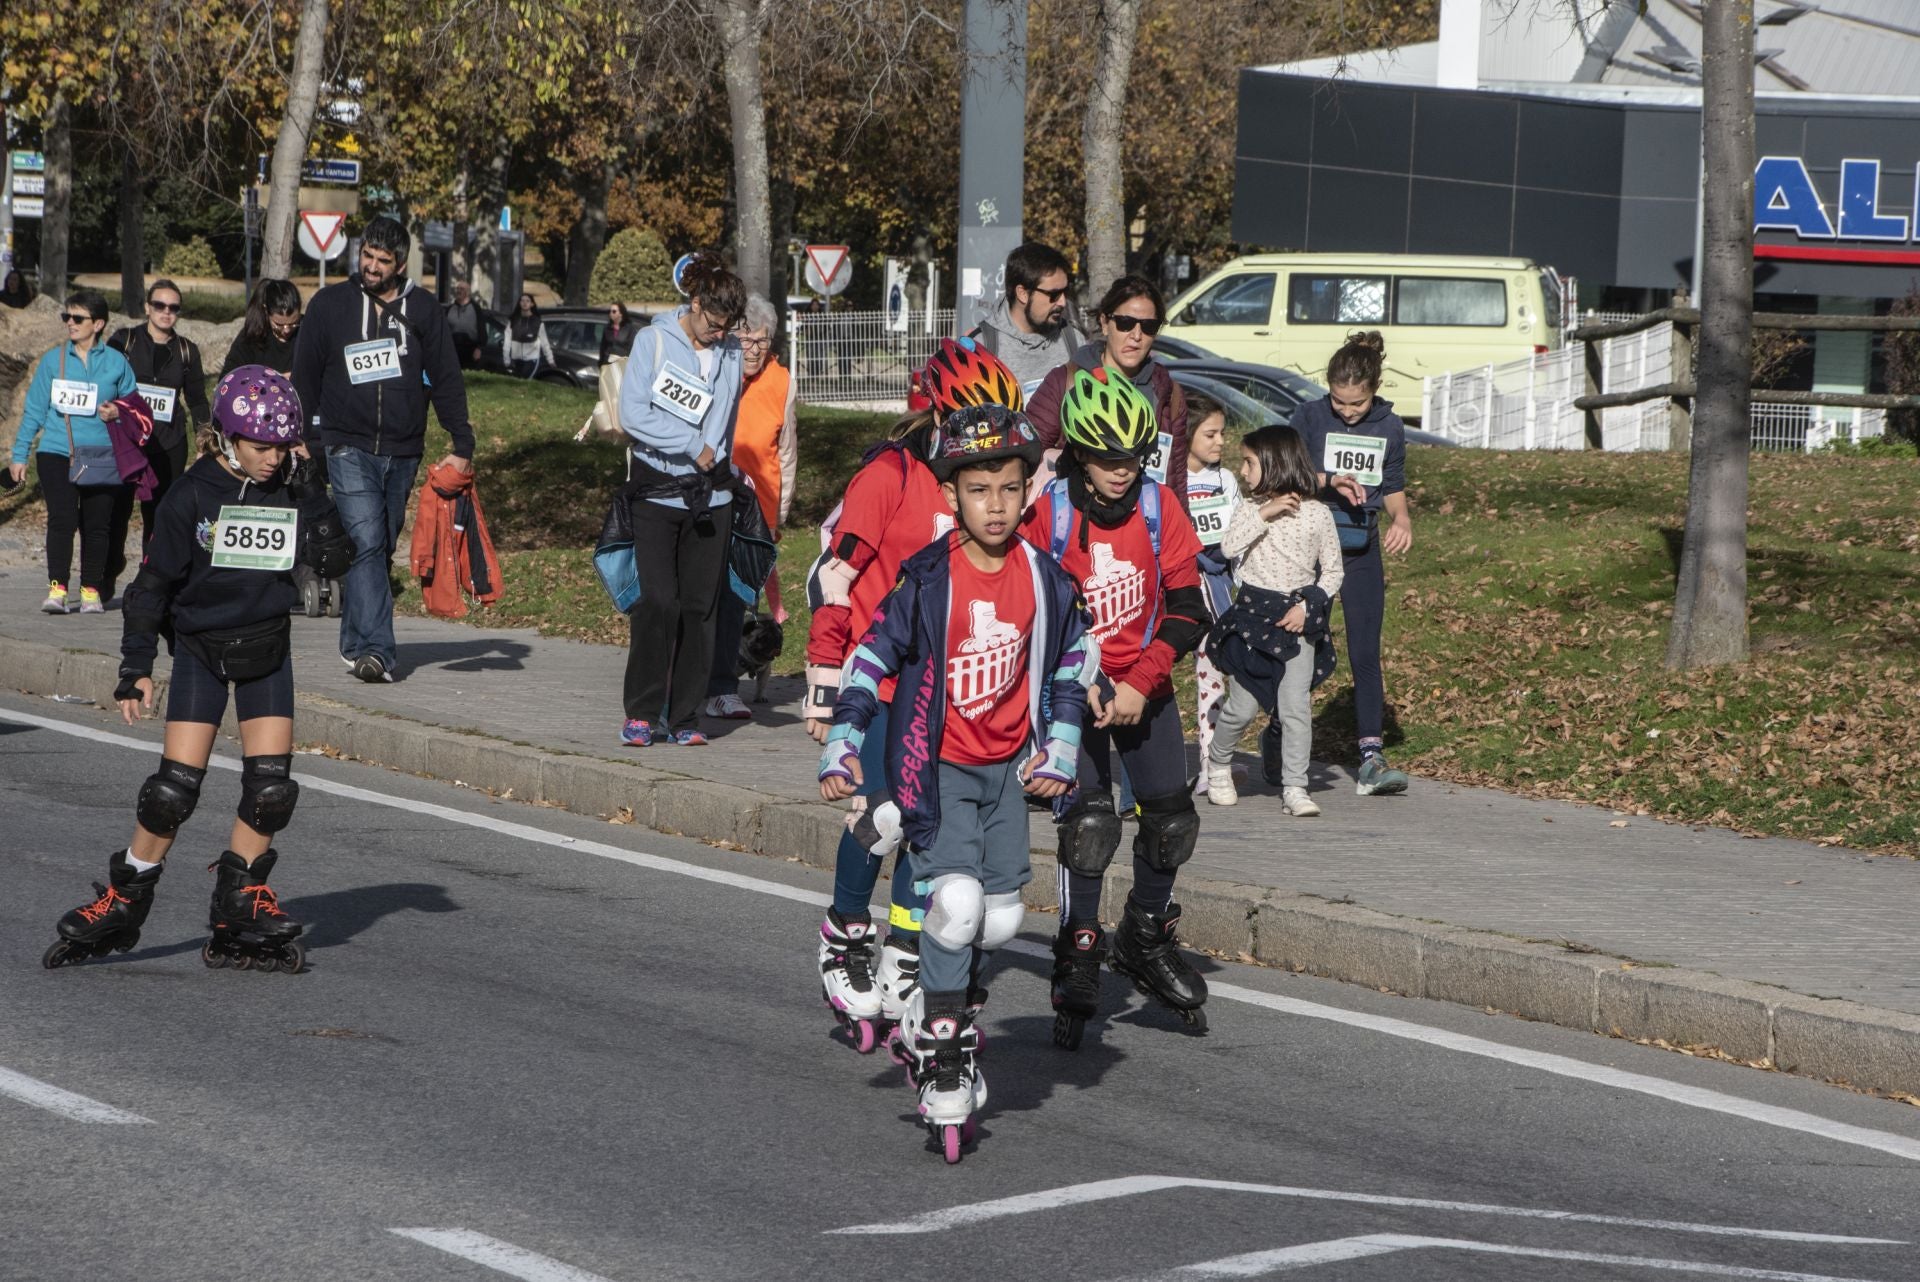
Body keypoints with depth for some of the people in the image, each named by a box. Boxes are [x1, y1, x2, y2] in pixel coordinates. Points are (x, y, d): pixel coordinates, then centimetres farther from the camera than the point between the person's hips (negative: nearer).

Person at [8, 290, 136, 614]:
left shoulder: (116, 363, 4)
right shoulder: (53, 360, 6)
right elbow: (34, 410, 9)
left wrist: (118, 414, -11)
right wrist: (19, 455, 7)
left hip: (101, 456, 0)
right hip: (56, 452, 0)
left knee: (97, 523, 2)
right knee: (62, 517, -13)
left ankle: (92, 589, 12)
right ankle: (56, 588, -12)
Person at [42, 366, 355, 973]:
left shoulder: (291, 497, -2)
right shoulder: (192, 497, -12)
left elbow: (335, 560, 2)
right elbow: (154, 581, -8)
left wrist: (324, 514, -16)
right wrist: (136, 666, -9)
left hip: (265, 651, 3)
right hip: (199, 650, -3)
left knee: (271, 784, -5)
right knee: (176, 786, -8)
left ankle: (241, 907, 8)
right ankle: (121, 901, 6)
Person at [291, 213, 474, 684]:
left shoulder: (420, 309, 6)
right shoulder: (330, 304, 3)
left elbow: (446, 379, 7)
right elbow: (304, 376, 9)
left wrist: (462, 445, 1)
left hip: (402, 451, 3)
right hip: (349, 447, -3)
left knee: (380, 551, 9)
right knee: (366, 543, -18)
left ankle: (355, 644, 20)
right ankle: (376, 651, -26)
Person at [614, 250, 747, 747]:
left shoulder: (730, 352, 11)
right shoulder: (654, 341, -3)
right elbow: (633, 414, -10)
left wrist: (716, 456, 11)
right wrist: (692, 445, -10)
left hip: (709, 495, 4)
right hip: (656, 493, -4)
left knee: (700, 605, 0)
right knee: (659, 599, -13)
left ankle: (684, 716, 5)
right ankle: (642, 713, -6)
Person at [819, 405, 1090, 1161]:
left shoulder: (1045, 580, -2)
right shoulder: (929, 581, -13)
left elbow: (1071, 664, 11)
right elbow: (872, 656, -7)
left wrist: (1059, 750, 6)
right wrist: (842, 748, -10)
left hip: (1007, 767, 4)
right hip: (936, 765, -4)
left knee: (1001, 914, 4)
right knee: (955, 901, -17)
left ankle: (936, 1016, 28)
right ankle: (939, 1052, -4)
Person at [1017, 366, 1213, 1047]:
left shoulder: (1159, 506, -8)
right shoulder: (1046, 512, -15)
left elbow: (1187, 607, -6)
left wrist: (1140, 685, -15)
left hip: (1145, 688, 3)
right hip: (1073, 688, -3)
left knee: (1171, 818, 2)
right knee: (1089, 821, -15)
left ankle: (1146, 938, 25)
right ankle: (1077, 961, -5)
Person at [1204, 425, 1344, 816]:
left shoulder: (1317, 514, -1)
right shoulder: (1250, 510, 2)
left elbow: (1333, 571, 4)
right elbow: (1228, 547, -17)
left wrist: (1307, 606, -9)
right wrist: (1264, 514, -21)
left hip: (1298, 619, -1)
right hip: (1254, 613, 1)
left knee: (1296, 706, -6)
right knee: (1243, 706, 3)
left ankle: (1294, 788, 0)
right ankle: (1218, 765, 27)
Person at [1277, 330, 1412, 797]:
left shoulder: (1389, 427, 4)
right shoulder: (1310, 417, -5)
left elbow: (1393, 488, 13)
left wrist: (1401, 519, -7)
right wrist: (1330, 481, -24)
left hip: (1362, 550, 2)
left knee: (1366, 653, -4)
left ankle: (1372, 759, -8)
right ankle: (1276, 737, 24)